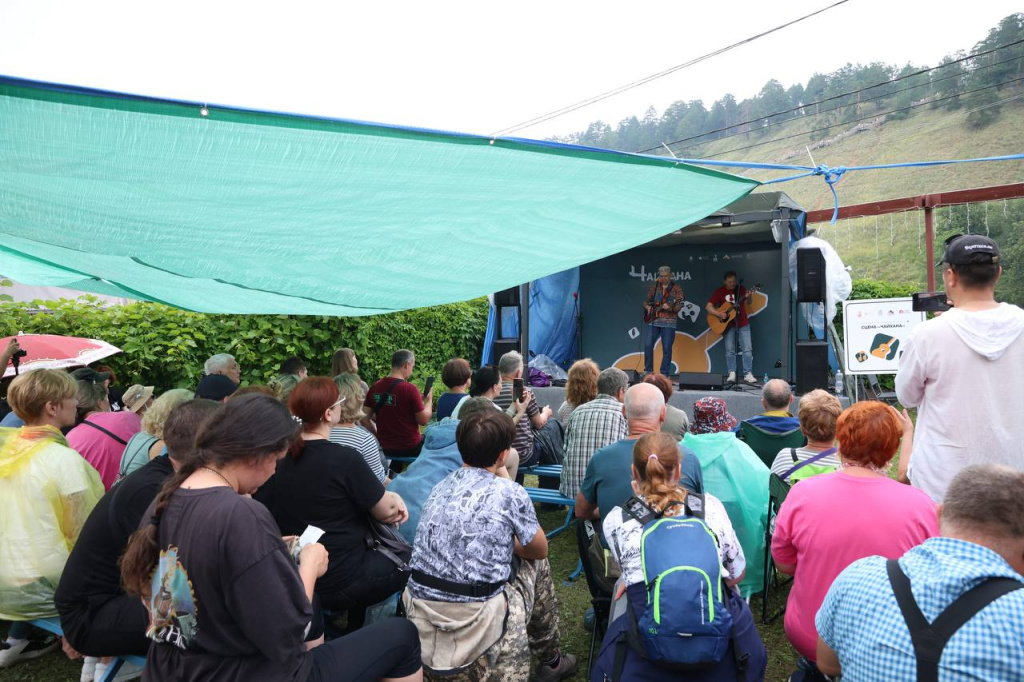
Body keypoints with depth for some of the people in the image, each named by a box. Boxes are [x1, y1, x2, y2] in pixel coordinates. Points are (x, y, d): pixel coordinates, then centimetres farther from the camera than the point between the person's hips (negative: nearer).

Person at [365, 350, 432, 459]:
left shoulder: (375, 387, -2)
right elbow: (423, 420, -12)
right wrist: (429, 399, 2)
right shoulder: (410, 389, -18)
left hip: (384, 448, 6)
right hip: (410, 448, -6)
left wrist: (377, 435, 14)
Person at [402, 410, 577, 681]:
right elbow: (539, 550, 9)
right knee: (537, 565, 20)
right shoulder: (510, 493, -9)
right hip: (475, 621, -5)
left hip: (421, 618, 6)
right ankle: (549, 660, 36)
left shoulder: (441, 487, 8)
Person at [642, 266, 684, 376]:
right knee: (648, 345, -5)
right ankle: (648, 370, 8)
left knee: (667, 349, -2)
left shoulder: (676, 289, 1)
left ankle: (664, 373, 7)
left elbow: (679, 306, -6)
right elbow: (646, 301, 18)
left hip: (668, 322, -3)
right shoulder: (654, 287, 11)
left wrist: (670, 308, -25)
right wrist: (647, 307, -3)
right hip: (653, 321, 3)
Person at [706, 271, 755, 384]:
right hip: (728, 325, -1)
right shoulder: (719, 291, -2)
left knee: (747, 349, -3)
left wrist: (748, 298, -24)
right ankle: (732, 374, 6)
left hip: (743, 324, 1)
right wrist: (719, 314, -20)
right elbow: (708, 306, -5)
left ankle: (748, 374, 1)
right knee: (730, 350, -1)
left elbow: (747, 303, -2)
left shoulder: (741, 289, 2)